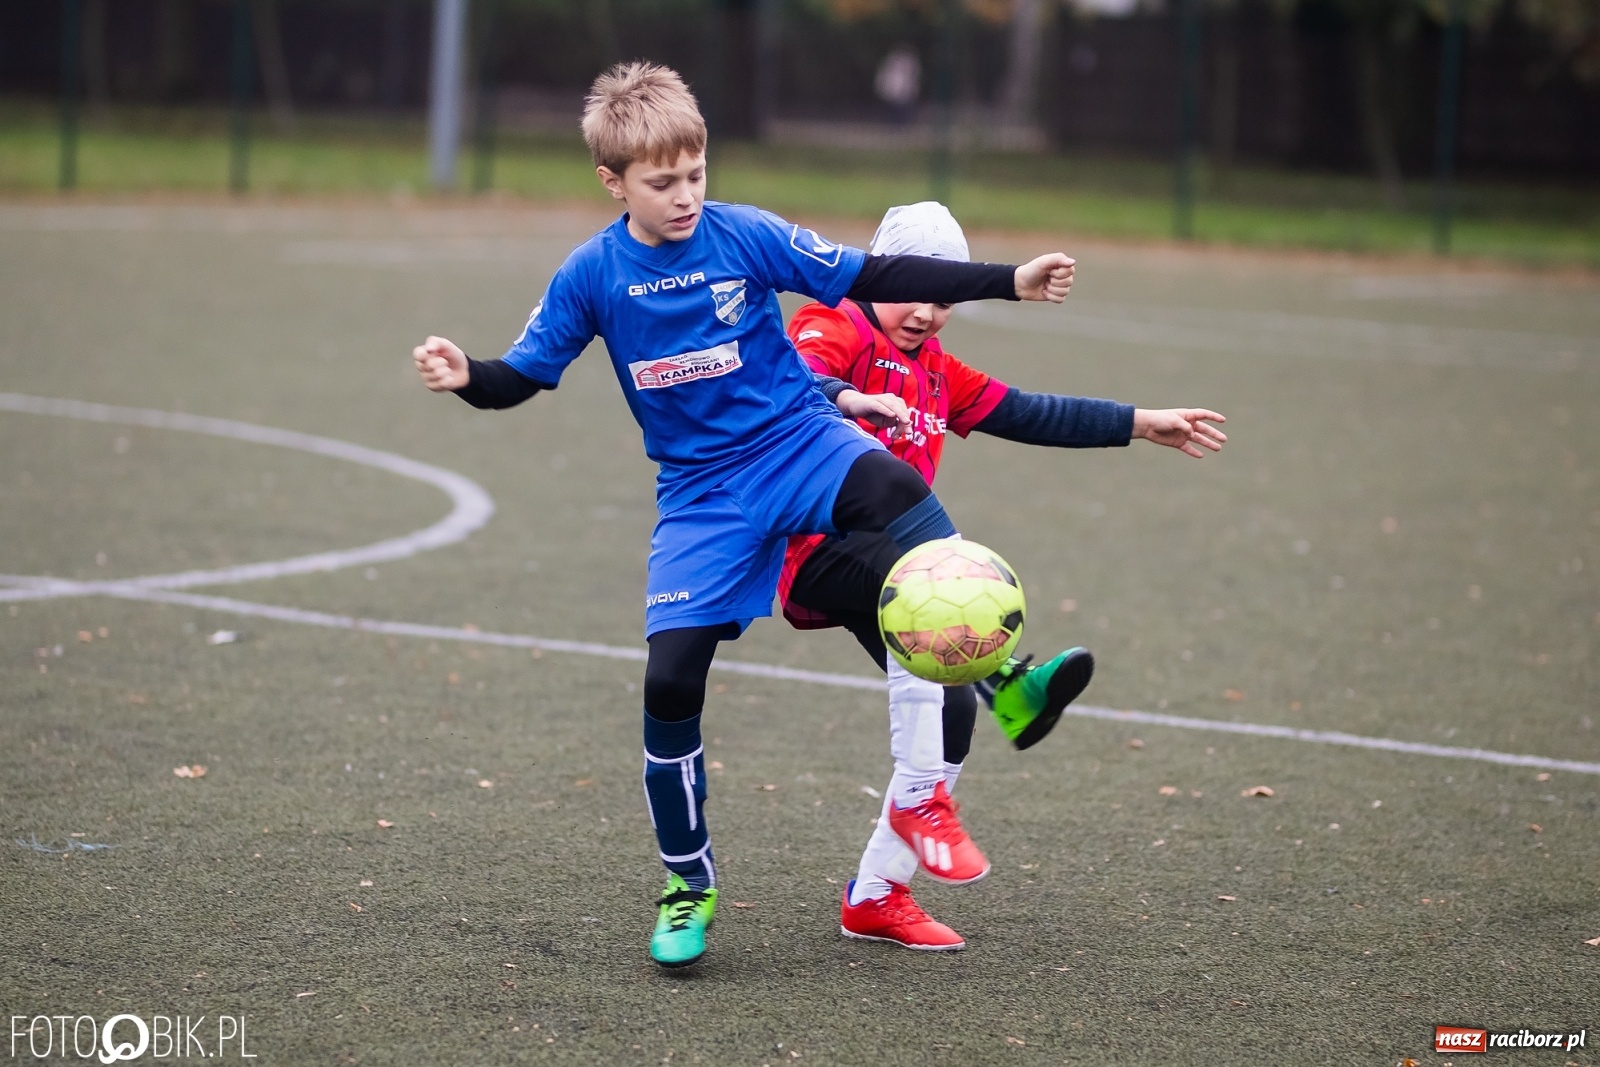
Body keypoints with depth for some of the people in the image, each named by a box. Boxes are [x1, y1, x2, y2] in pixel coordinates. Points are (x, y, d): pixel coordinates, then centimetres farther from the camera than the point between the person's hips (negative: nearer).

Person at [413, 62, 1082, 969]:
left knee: (894, 489, -36)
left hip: (801, 441, -1)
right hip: (702, 488, 1)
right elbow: (523, 375, 3)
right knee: (672, 676, -7)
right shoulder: (593, 275, -4)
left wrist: (1009, 281, -11)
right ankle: (688, 884, 12)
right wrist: (466, 376, -19)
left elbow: (873, 280, -6)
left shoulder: (744, 236, -9)